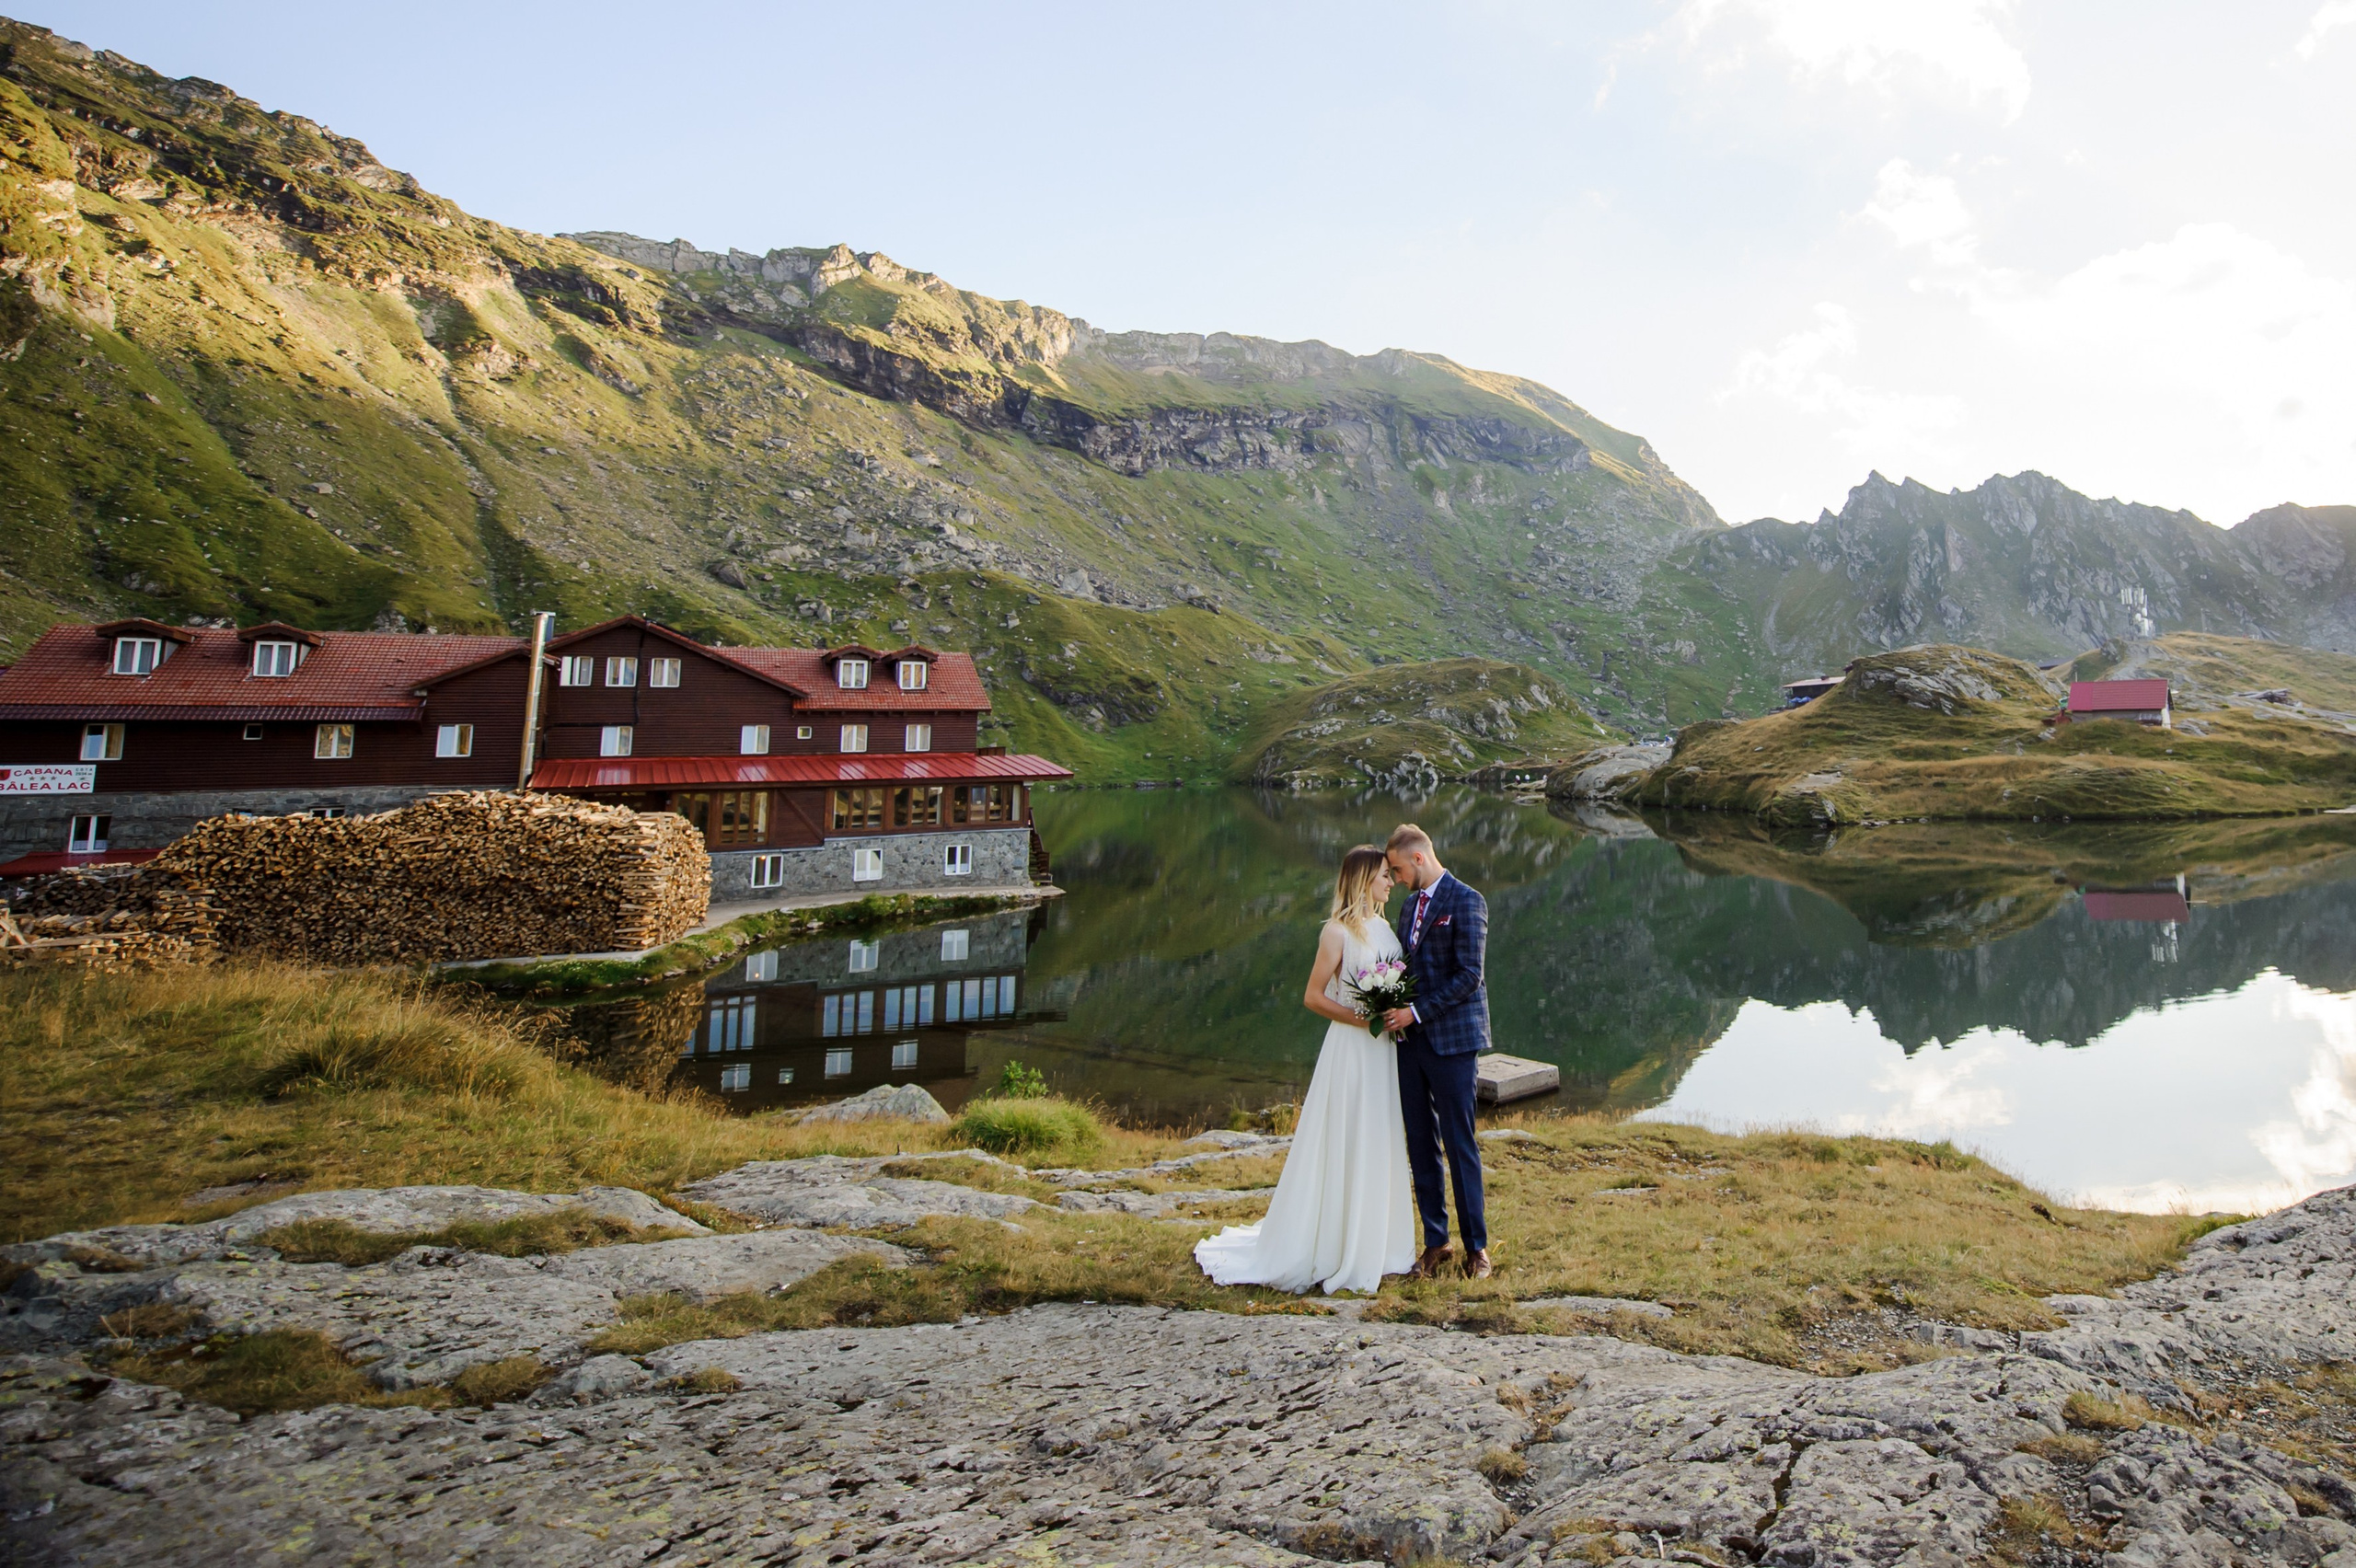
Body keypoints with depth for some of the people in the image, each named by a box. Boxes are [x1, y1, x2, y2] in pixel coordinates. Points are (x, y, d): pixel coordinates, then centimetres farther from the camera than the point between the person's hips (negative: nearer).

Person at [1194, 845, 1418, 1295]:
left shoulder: (1383, 927, 11)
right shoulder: (1338, 932, -11)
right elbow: (1313, 997, -11)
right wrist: (1361, 1018, -19)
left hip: (1383, 1050, 7)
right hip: (1350, 1051, -7)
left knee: (1380, 1149, 13)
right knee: (1344, 1151, -1)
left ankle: (1373, 1247, 25)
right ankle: (1336, 1252, 11)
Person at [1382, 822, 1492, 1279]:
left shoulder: (1466, 902, -9)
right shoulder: (1410, 905, 16)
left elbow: (1469, 976, -15)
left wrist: (1417, 1013, -16)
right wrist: (1394, 1010, 3)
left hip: (1450, 1040, -7)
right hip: (1411, 1040, 7)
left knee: (1460, 1145, 0)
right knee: (1421, 1145, 9)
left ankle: (1476, 1246, 13)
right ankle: (1434, 1242, 19)